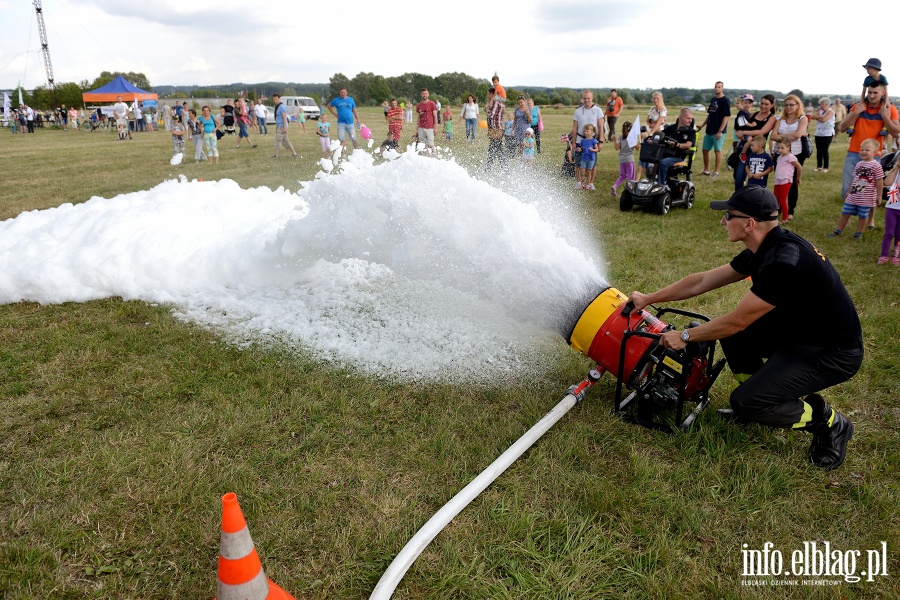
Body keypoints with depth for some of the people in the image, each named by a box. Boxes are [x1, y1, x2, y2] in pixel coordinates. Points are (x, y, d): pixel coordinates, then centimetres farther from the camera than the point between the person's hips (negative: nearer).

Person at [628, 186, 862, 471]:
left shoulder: (783, 262, -31)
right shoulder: (765, 249, -1)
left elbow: (735, 321, -24)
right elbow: (703, 281, 6)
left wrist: (685, 336, -10)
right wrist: (649, 299, 10)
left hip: (832, 353, -9)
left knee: (745, 401, -16)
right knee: (731, 333, 4)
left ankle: (828, 422, 5)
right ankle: (756, 398, 18)